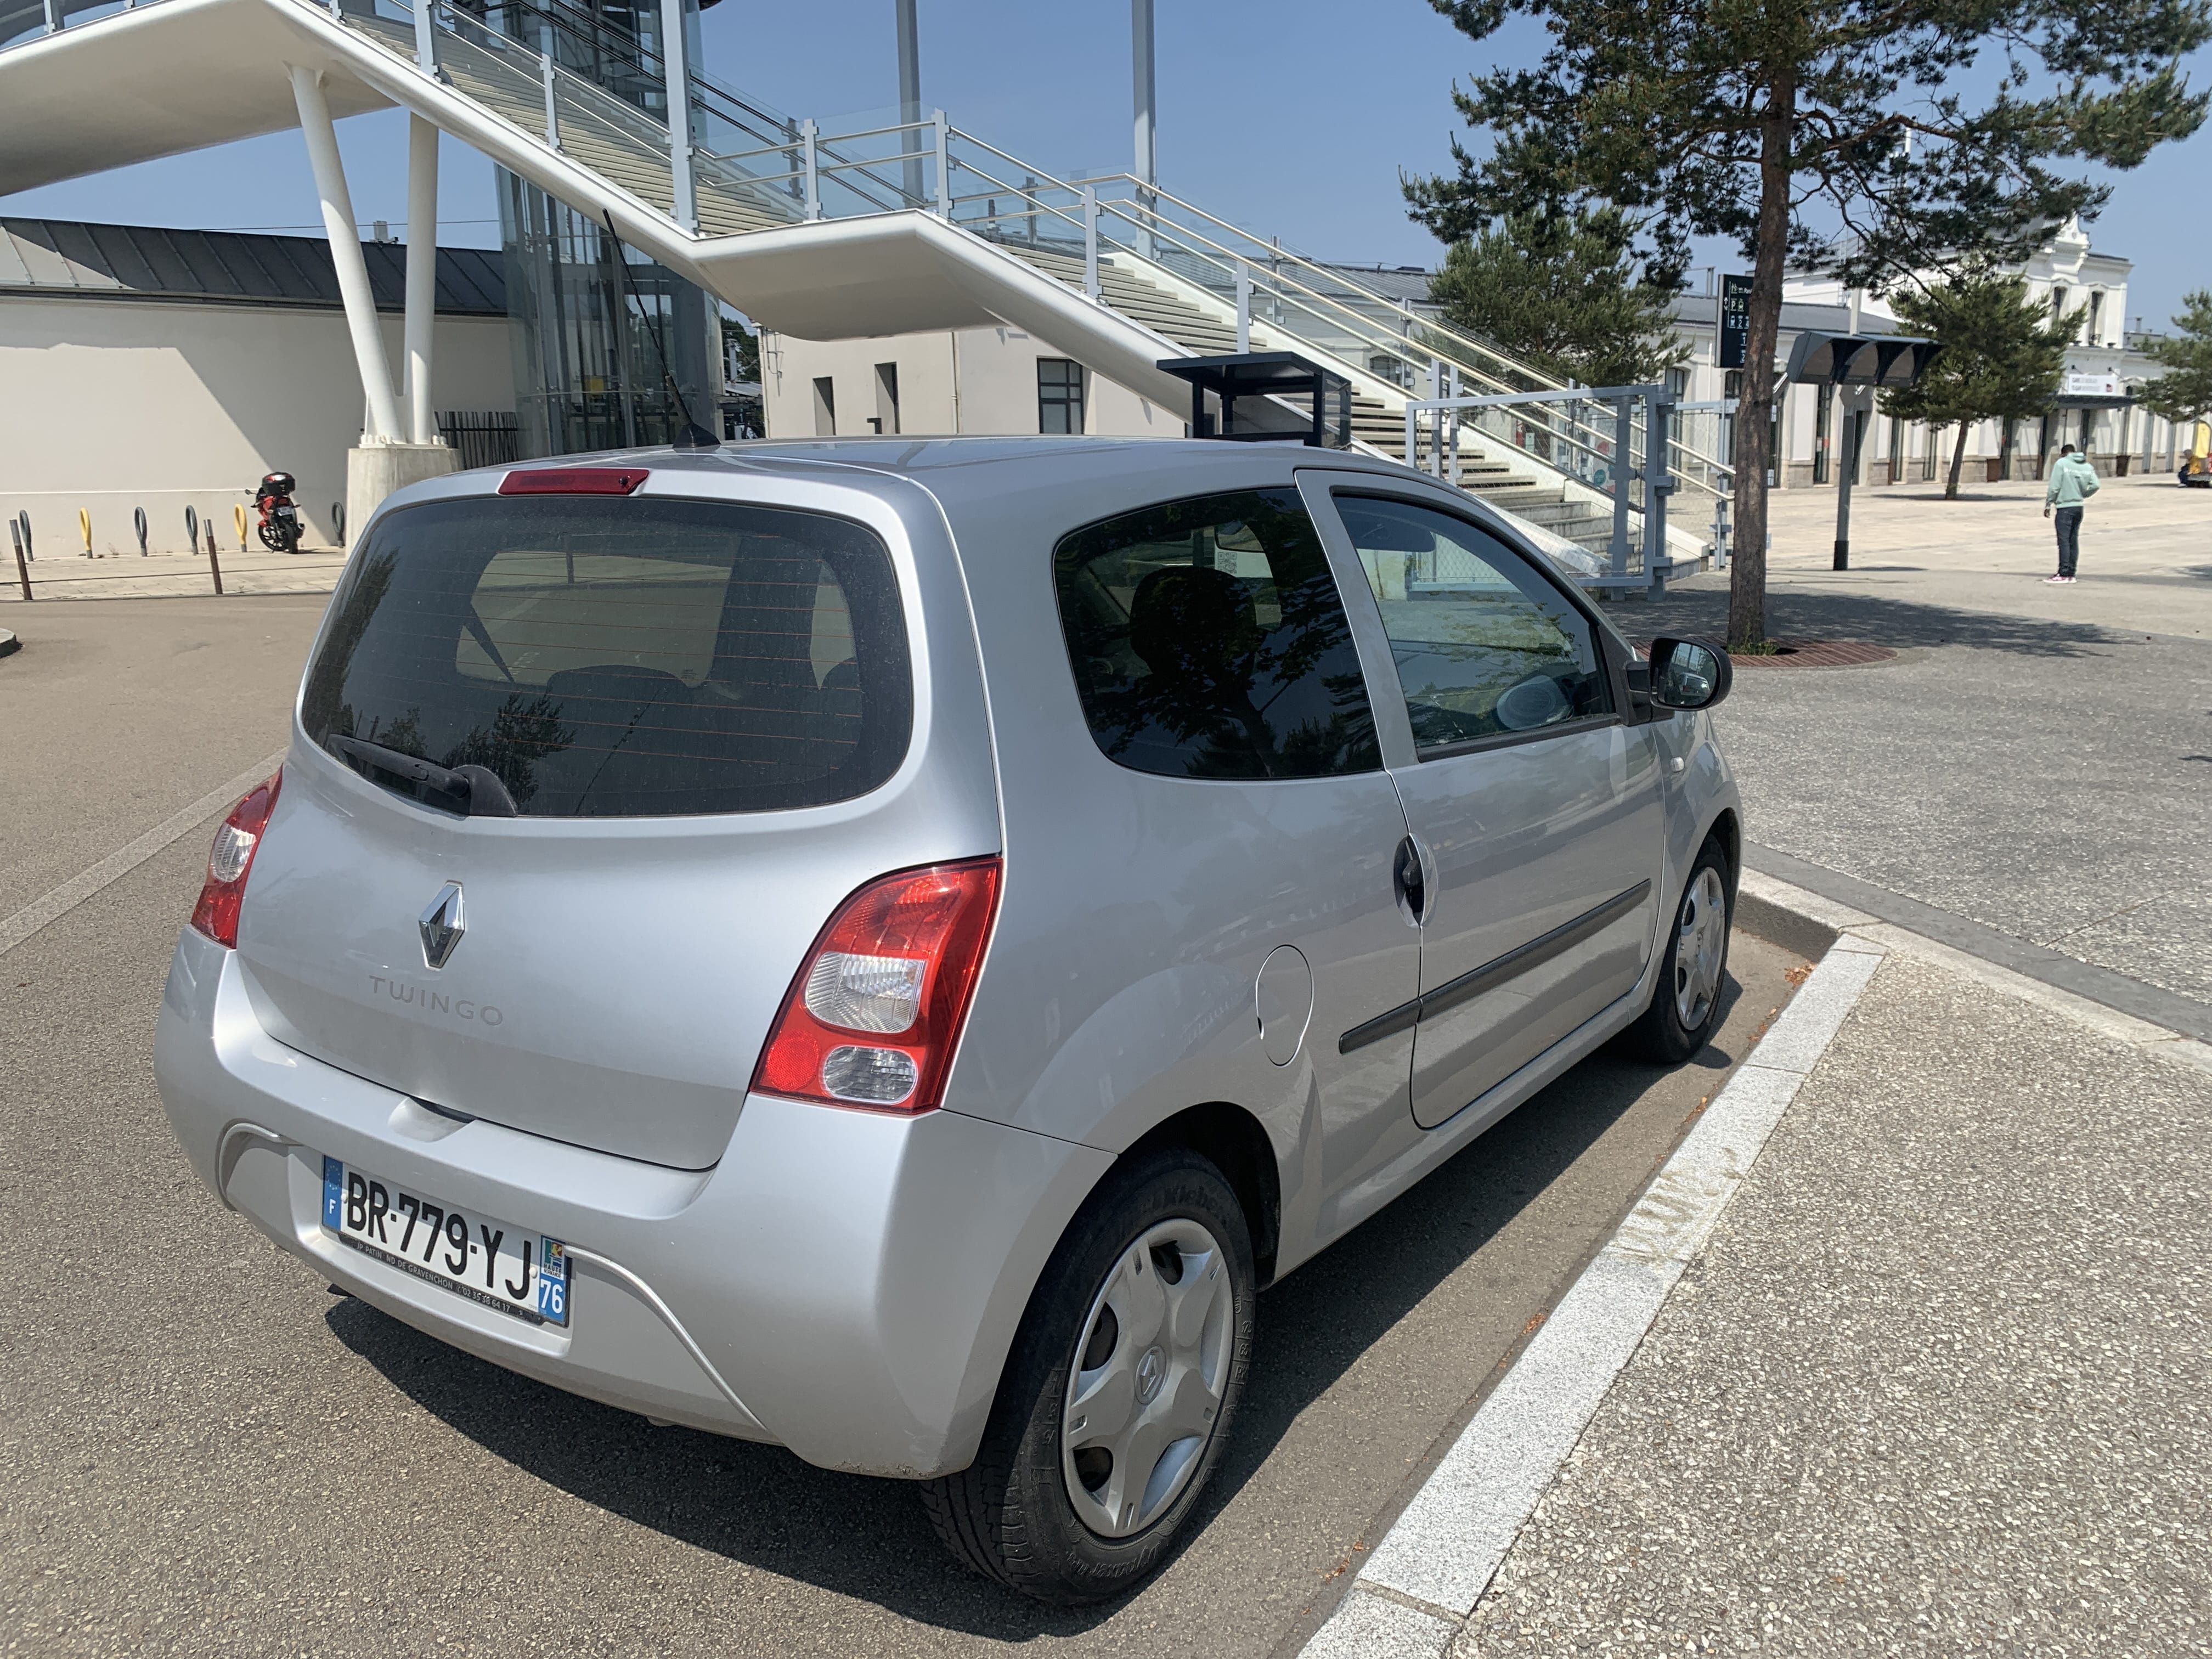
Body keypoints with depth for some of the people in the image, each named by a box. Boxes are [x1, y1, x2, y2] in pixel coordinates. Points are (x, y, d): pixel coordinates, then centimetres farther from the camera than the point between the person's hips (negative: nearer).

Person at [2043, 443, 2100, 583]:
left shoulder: (2061, 463, -6)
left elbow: (2054, 487, -11)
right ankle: (2071, 573, 12)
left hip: (2064, 507, -6)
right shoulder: (2087, 466, 10)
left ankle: (2064, 574, -9)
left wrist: (2048, 505, -4)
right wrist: (2082, 496, 15)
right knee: (2074, 540, 10)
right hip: (2079, 507, 6)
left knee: (2064, 541, -6)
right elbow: (2095, 486, 0)